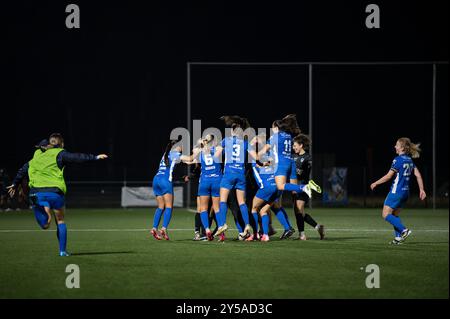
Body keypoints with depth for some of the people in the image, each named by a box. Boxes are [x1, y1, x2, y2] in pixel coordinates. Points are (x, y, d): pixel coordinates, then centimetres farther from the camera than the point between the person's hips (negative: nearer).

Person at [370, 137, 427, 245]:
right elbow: (418, 175, 8)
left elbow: (388, 176, -13)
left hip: (396, 191, -9)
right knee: (395, 215, 17)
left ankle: (404, 230, -14)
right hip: (405, 192, 9)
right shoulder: (409, 160, 10)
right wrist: (421, 190, 11)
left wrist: (375, 183, -2)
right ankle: (398, 237, 9)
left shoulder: (398, 160, -13)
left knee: (386, 215, -4)